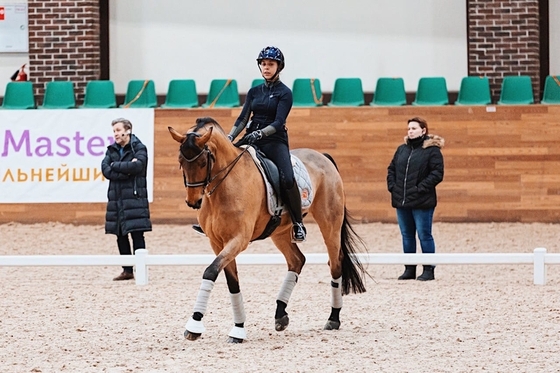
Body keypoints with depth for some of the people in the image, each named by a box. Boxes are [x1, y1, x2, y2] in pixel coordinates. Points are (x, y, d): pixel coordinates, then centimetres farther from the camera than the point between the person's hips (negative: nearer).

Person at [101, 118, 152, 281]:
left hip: (134, 197, -6)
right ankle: (127, 270, 16)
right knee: (120, 235, 9)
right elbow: (106, 171, -2)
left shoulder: (139, 148, -2)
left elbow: (137, 166, -20)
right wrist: (126, 170, -13)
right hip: (116, 198, 6)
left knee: (136, 234, -8)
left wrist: (115, 165, -9)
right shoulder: (112, 150, 12)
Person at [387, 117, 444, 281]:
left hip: (422, 202, -7)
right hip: (401, 201, 7)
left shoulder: (432, 150, -6)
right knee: (407, 236, 12)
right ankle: (409, 269, 20)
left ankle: (429, 270, 6)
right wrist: (392, 186, 4)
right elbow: (391, 169, 20)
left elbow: (437, 173, -13)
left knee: (424, 236, -2)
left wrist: (421, 188, -18)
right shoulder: (402, 149, 13)